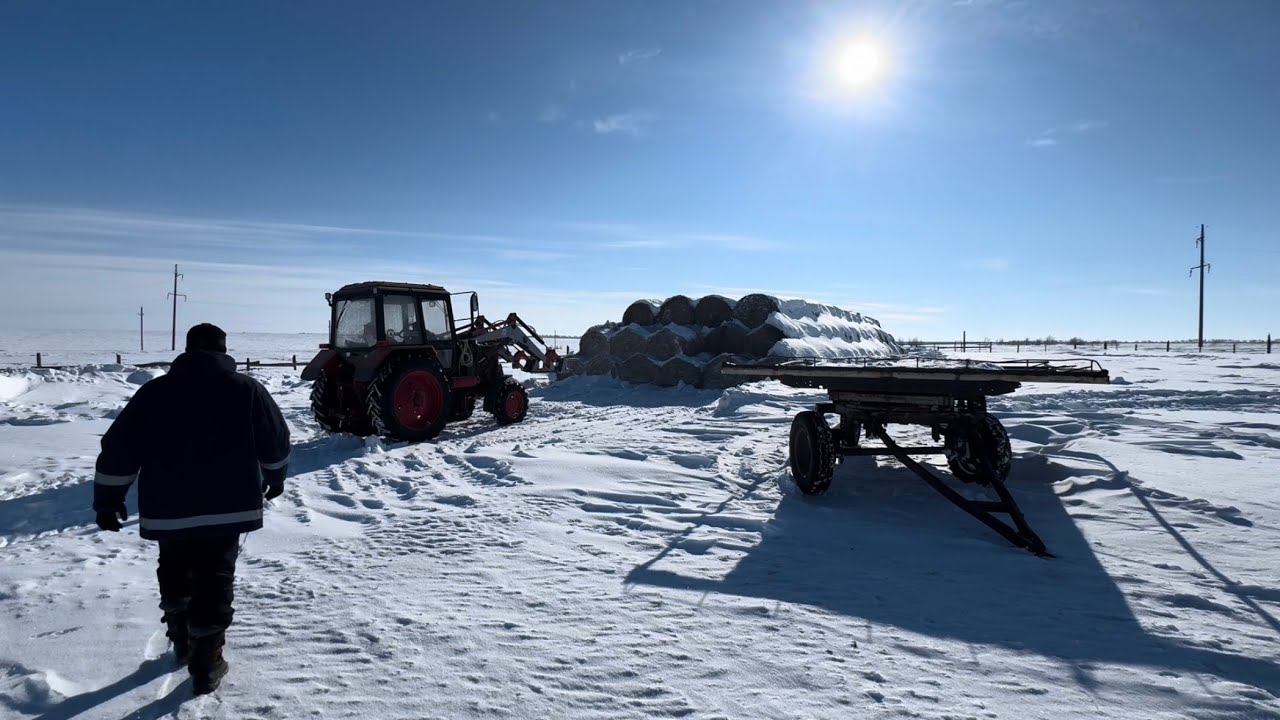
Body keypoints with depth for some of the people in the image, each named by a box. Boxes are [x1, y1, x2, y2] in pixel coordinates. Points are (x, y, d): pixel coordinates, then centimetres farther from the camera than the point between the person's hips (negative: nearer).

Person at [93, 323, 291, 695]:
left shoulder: (154, 391, 0)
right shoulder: (247, 389, -2)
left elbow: (118, 451, 1)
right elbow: (276, 442, 5)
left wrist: (107, 501, 10)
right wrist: (274, 478, 23)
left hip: (168, 512, 2)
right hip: (227, 510, -2)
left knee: (174, 576, 24)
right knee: (213, 584, 6)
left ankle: (182, 644, 38)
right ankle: (206, 666, 8)